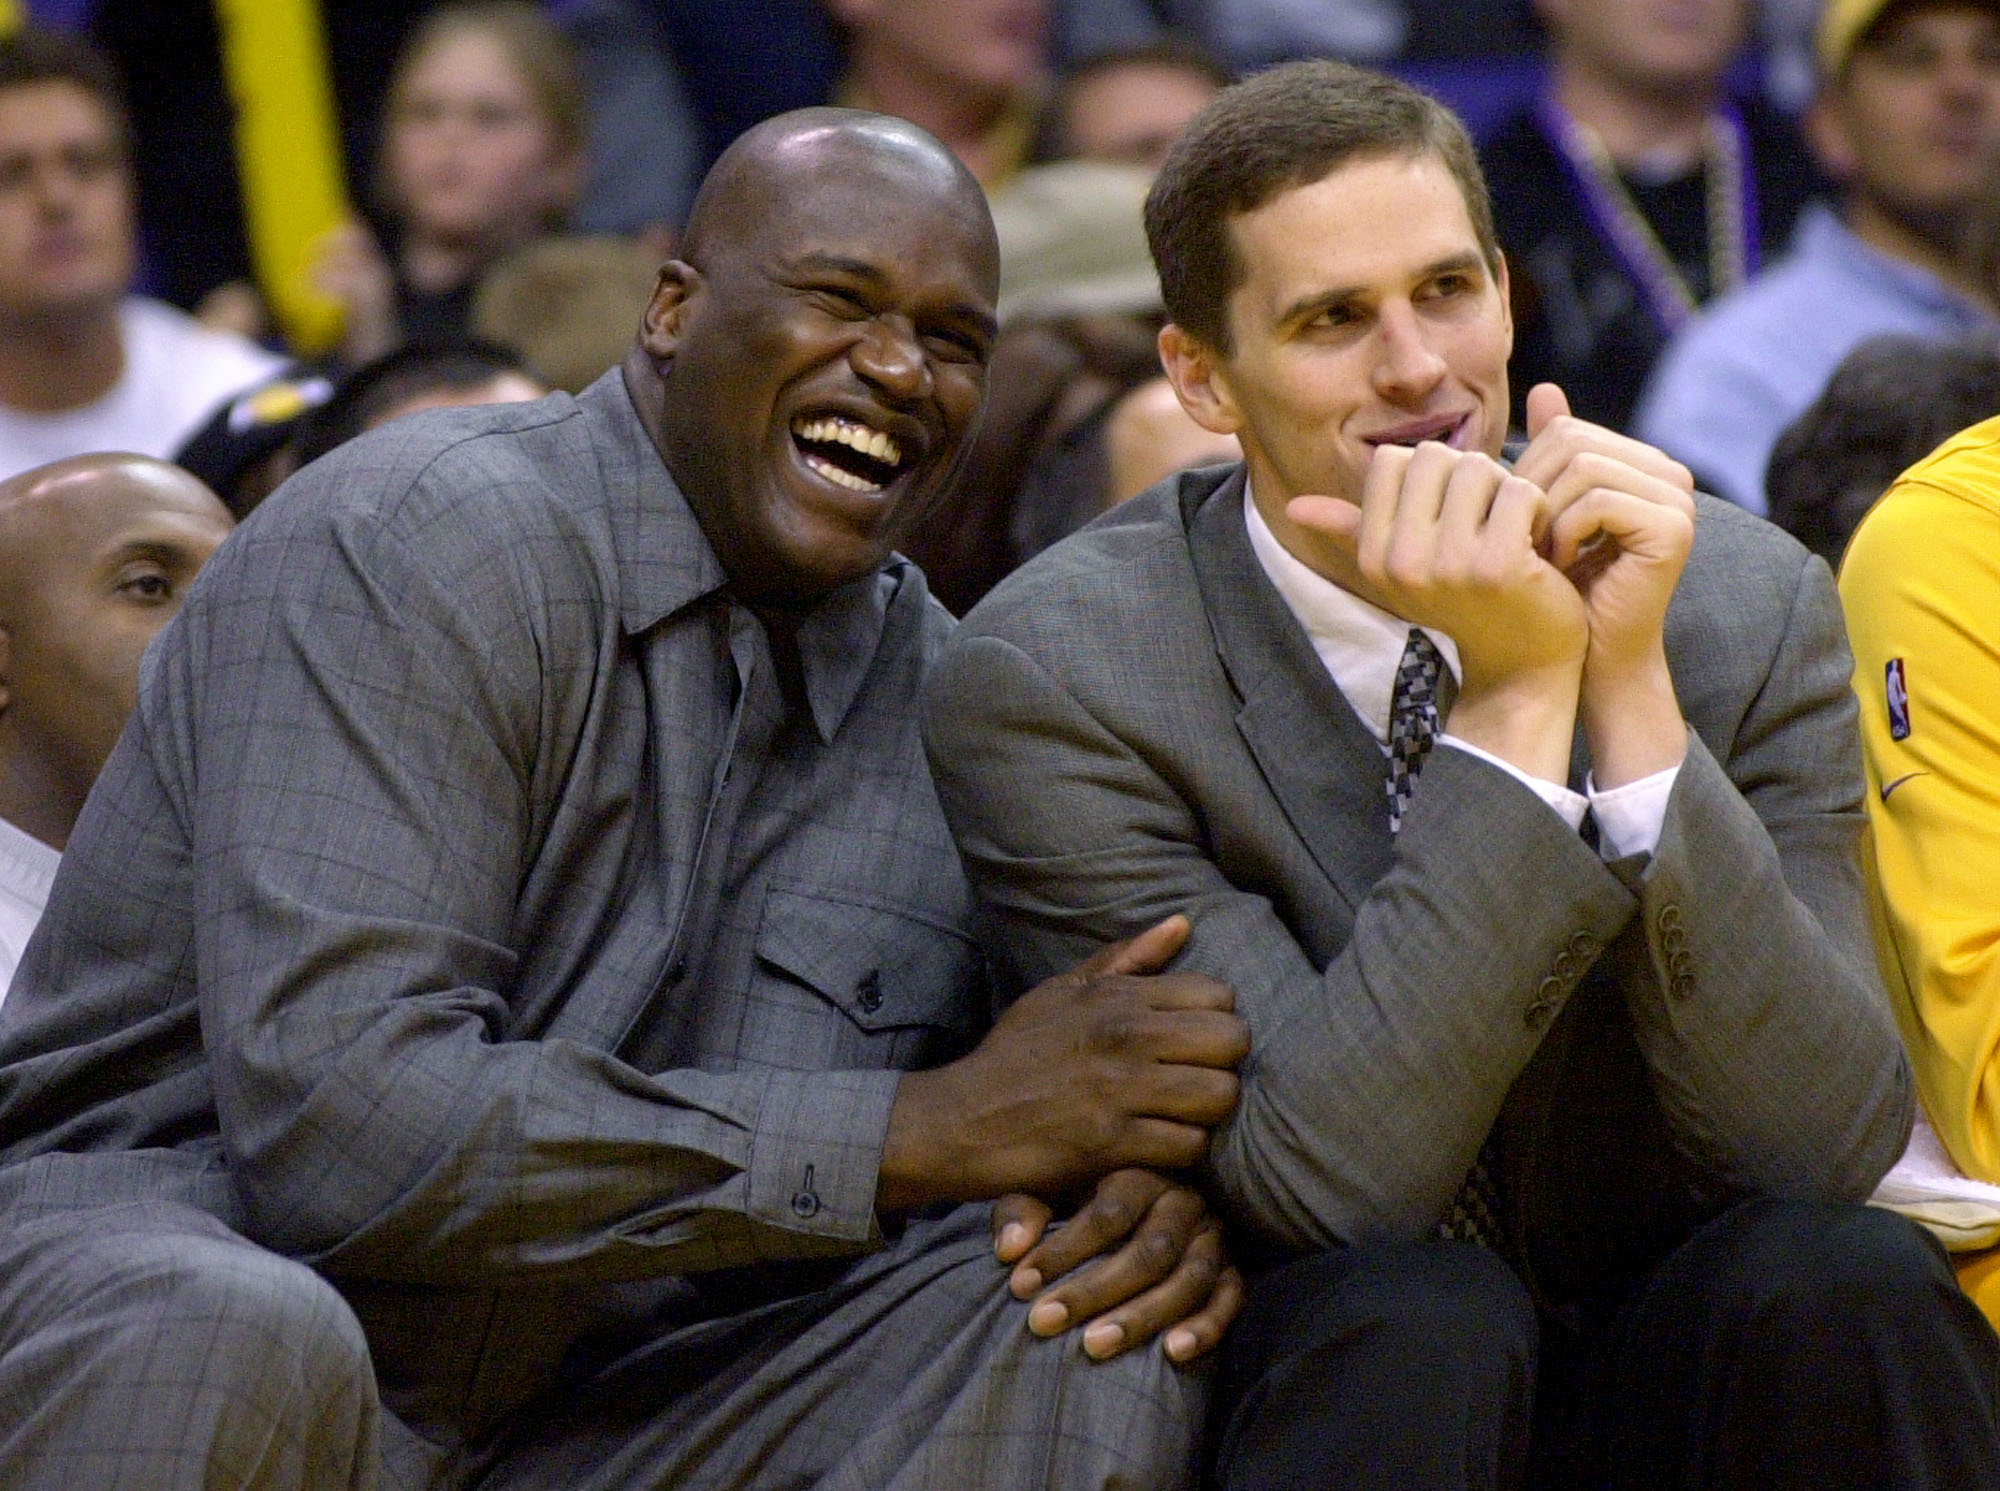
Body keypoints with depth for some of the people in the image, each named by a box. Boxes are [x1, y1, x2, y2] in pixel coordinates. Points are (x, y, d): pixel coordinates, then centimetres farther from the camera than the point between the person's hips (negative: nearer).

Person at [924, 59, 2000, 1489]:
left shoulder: (1745, 605, -5)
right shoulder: (1049, 675, -13)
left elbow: (1824, 1149, -15)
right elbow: (1330, 1182, -21)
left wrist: (1631, 684, -23)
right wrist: (1515, 700, -27)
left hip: (1678, 1374, 3)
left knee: (1844, 1281, -27)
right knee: (1411, 1318, -33)